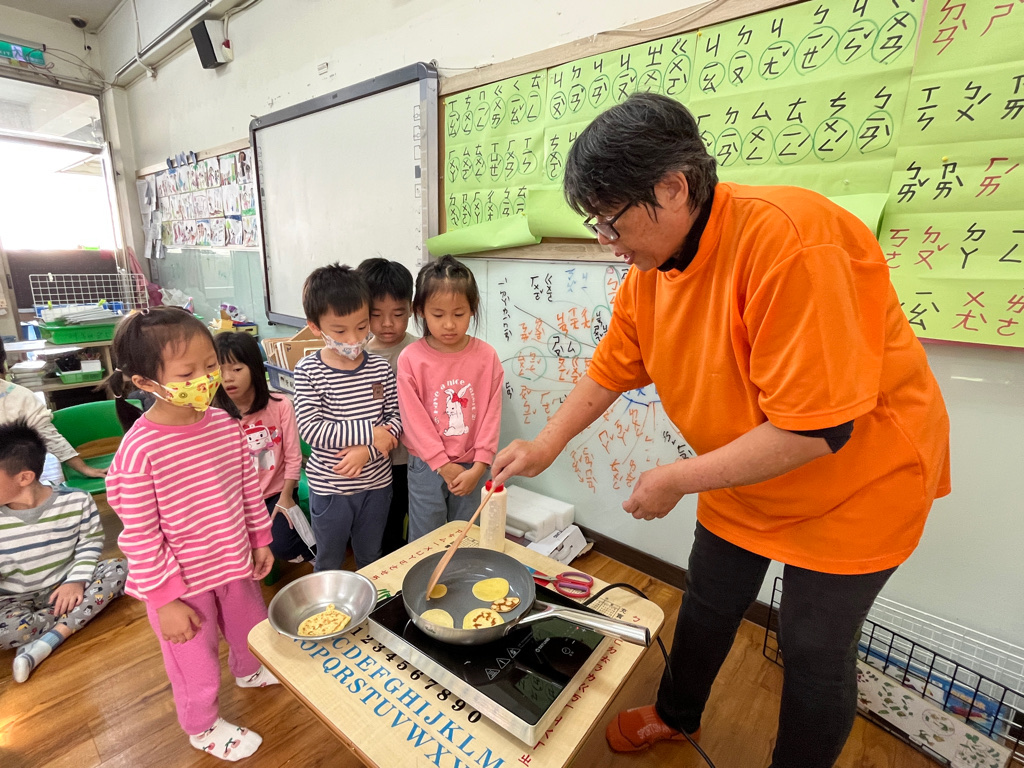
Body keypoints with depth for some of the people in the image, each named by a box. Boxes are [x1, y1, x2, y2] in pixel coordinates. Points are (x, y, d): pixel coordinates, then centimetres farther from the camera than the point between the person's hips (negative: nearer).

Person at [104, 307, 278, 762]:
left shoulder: (223, 423, -12)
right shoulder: (139, 451, -28)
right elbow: (140, 537, -20)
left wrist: (260, 540, 8)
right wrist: (166, 600, -14)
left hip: (234, 561, 5)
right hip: (181, 581, -5)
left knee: (253, 627, 29)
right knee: (196, 661, 20)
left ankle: (249, 671, 62)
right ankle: (202, 728, 50)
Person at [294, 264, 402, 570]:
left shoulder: (380, 367, -7)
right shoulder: (308, 370, -14)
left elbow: (396, 418, -5)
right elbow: (310, 429, -21)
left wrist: (368, 450, -21)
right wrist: (370, 432, -24)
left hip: (376, 482, 2)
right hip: (329, 486, -2)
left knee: (372, 561, 24)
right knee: (328, 564, 22)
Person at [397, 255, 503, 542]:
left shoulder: (486, 356, -7)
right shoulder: (410, 359, -12)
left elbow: (492, 414, -6)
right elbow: (414, 419, -11)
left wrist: (478, 467, -10)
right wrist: (444, 465, -11)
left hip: (472, 467, 2)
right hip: (427, 467, -1)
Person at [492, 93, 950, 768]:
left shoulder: (788, 240, -33)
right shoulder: (648, 269, -9)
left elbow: (814, 428, -33)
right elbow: (611, 370, 1)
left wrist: (676, 481, -24)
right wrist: (545, 446, -7)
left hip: (852, 483, -6)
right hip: (741, 480, 7)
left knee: (815, 648, 11)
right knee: (707, 607, 21)